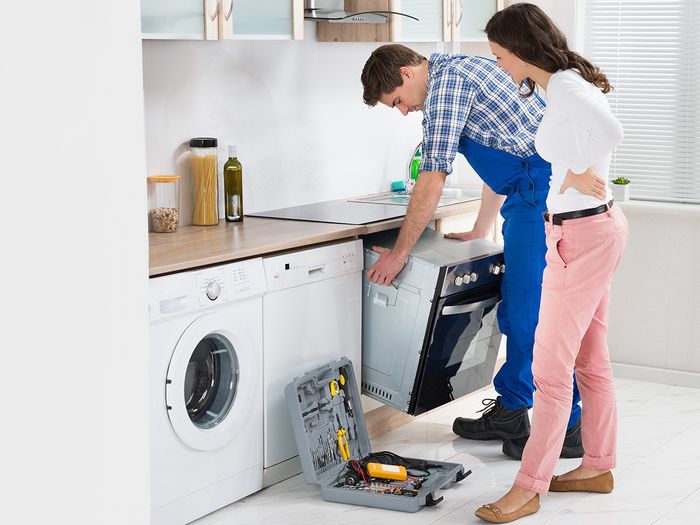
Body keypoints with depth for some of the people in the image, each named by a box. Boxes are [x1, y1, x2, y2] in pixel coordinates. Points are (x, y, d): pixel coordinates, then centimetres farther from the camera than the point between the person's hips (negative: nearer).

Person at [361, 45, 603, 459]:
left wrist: (399, 253, -7)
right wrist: (480, 233, 32)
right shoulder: (462, 72, 23)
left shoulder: (445, 79, -9)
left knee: (535, 311, -6)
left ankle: (569, 429, 2)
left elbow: (433, 182, -14)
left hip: (544, 190, -11)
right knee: (517, 307, 15)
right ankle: (509, 413, 24)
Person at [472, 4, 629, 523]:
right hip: (595, 227, 10)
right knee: (590, 360, 17)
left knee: (551, 367, -6)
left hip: (583, 235, -10)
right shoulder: (566, 83, 11)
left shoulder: (564, 88, -20)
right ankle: (598, 466, 28)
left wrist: (579, 170, -22)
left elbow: (610, 130, -40)